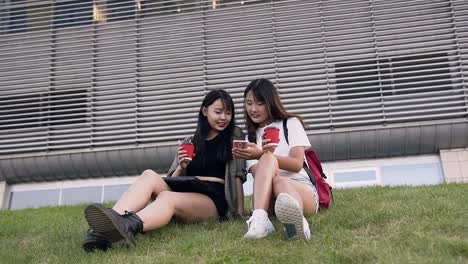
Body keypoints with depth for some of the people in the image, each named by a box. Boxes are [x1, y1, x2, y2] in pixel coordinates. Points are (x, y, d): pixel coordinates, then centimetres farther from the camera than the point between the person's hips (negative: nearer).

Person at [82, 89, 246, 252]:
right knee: (149, 175, -25)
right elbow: (173, 180, 18)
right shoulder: (190, 142, 24)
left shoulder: (234, 137, 14)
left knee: (167, 197, -35)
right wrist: (182, 167, -3)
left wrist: (240, 213, -5)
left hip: (215, 199, -4)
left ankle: (128, 226, -70)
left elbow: (237, 175, 5)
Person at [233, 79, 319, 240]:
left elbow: (297, 164, -3)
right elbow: (259, 174, 4)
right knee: (268, 159, -30)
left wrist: (261, 155, -15)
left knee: (279, 181, -37)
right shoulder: (251, 137, 23)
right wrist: (266, 156, -17)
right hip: (268, 197, 2)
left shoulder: (291, 123, 14)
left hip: (302, 189, -1)